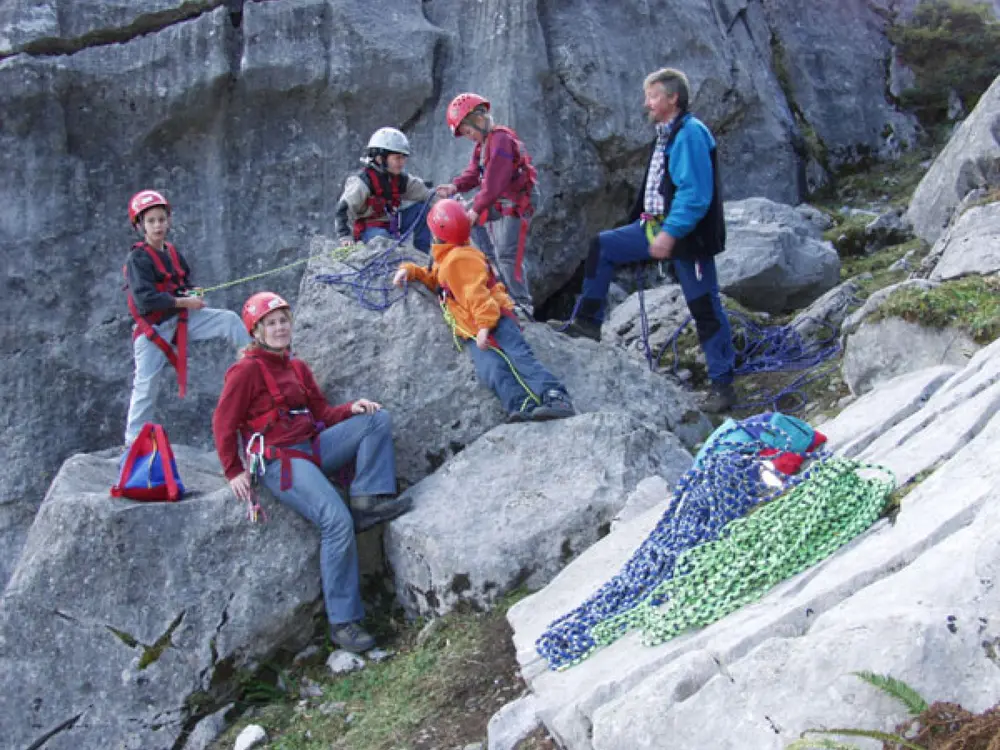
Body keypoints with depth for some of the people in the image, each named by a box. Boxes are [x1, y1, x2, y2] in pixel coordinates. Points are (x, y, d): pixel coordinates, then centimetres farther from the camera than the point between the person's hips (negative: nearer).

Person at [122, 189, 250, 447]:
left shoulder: (173, 253, 6)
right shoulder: (138, 258, -14)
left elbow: (185, 283, 20)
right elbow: (145, 300, -24)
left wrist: (192, 293, -5)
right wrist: (184, 302, -21)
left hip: (180, 319, 6)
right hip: (153, 327, -6)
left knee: (229, 319, -9)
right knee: (146, 387, -2)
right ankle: (132, 443, 9)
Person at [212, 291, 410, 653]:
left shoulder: (297, 367, 18)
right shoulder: (247, 370, -5)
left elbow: (321, 413, 16)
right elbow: (223, 424, -4)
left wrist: (351, 409, -4)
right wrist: (234, 472, -7)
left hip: (313, 446, 8)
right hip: (278, 459, -8)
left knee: (377, 419, -5)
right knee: (337, 521, -25)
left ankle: (368, 498, -18)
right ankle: (343, 622, -19)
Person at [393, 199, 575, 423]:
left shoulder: (459, 258, -3)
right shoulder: (443, 260, 28)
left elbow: (476, 292, -13)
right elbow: (433, 279, 49)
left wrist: (485, 324, -22)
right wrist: (409, 270, 34)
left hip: (495, 320, -7)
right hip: (473, 332, 7)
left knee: (519, 356, -25)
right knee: (492, 368, -22)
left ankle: (557, 398, -39)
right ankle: (521, 406, -46)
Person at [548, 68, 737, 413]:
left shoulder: (691, 134, -17)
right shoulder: (667, 134, 12)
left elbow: (695, 194, -25)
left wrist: (670, 233, -27)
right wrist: (651, 223, 22)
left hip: (687, 234, -10)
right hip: (659, 228, 10)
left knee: (705, 308, -3)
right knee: (602, 246, 11)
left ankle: (722, 384, 5)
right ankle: (587, 321, 18)